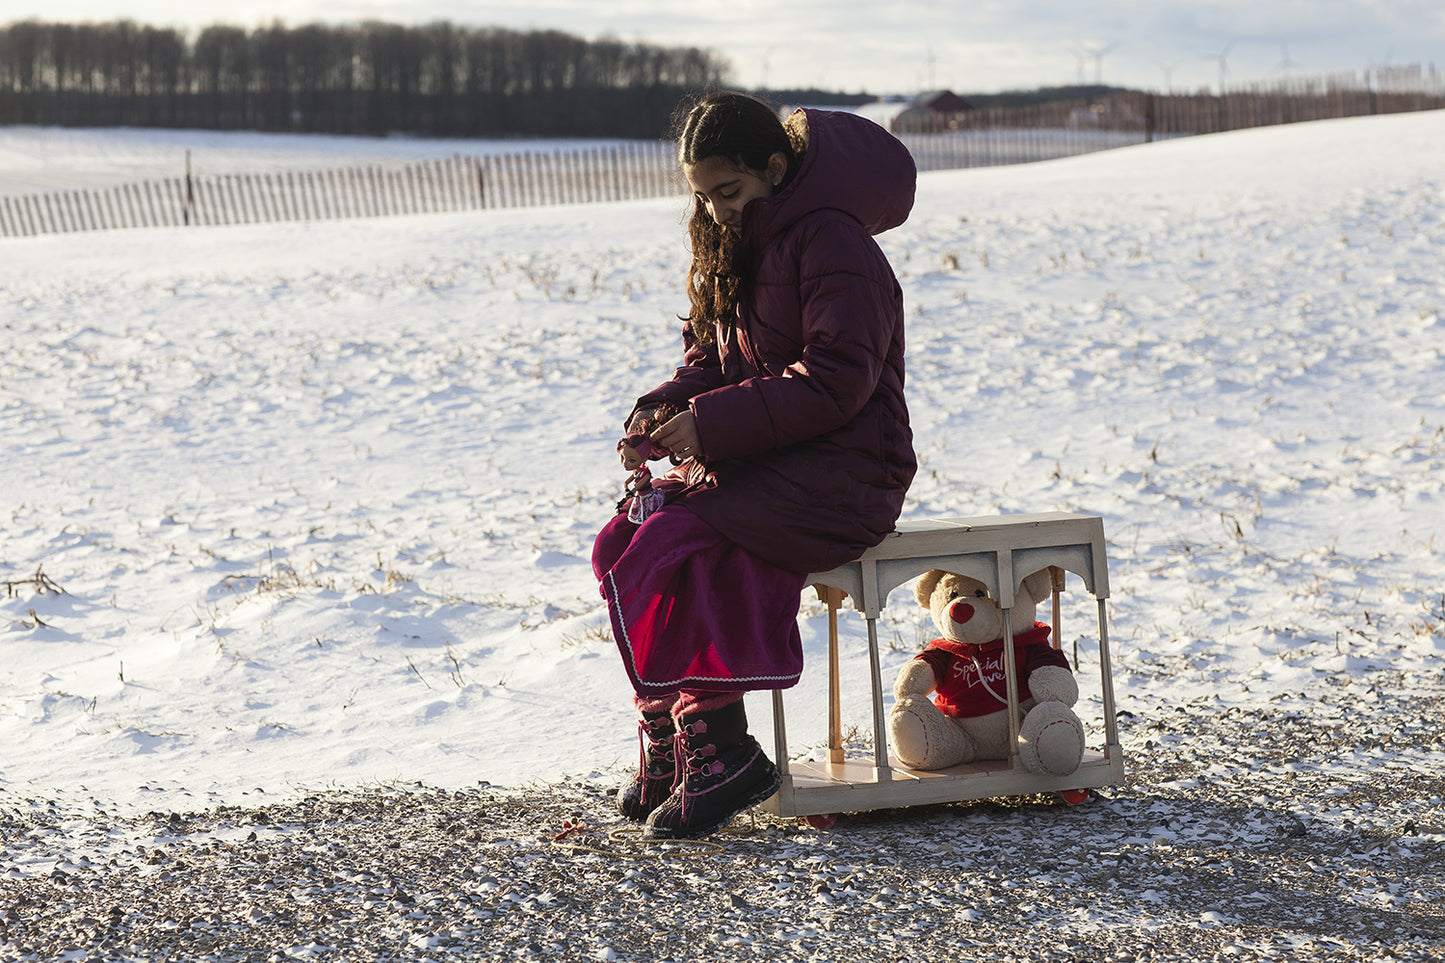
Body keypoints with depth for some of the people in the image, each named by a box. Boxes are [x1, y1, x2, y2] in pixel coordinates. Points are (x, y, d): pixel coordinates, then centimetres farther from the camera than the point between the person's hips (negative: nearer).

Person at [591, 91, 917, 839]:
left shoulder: (830, 240, -14)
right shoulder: (730, 244, 13)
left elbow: (835, 382, -22)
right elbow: (709, 357, 18)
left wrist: (710, 424, -25)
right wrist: (662, 409, -4)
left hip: (842, 469, -8)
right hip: (760, 462, 8)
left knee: (675, 547, -26)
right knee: (621, 541, -13)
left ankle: (717, 755, -19)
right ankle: (666, 747, -6)